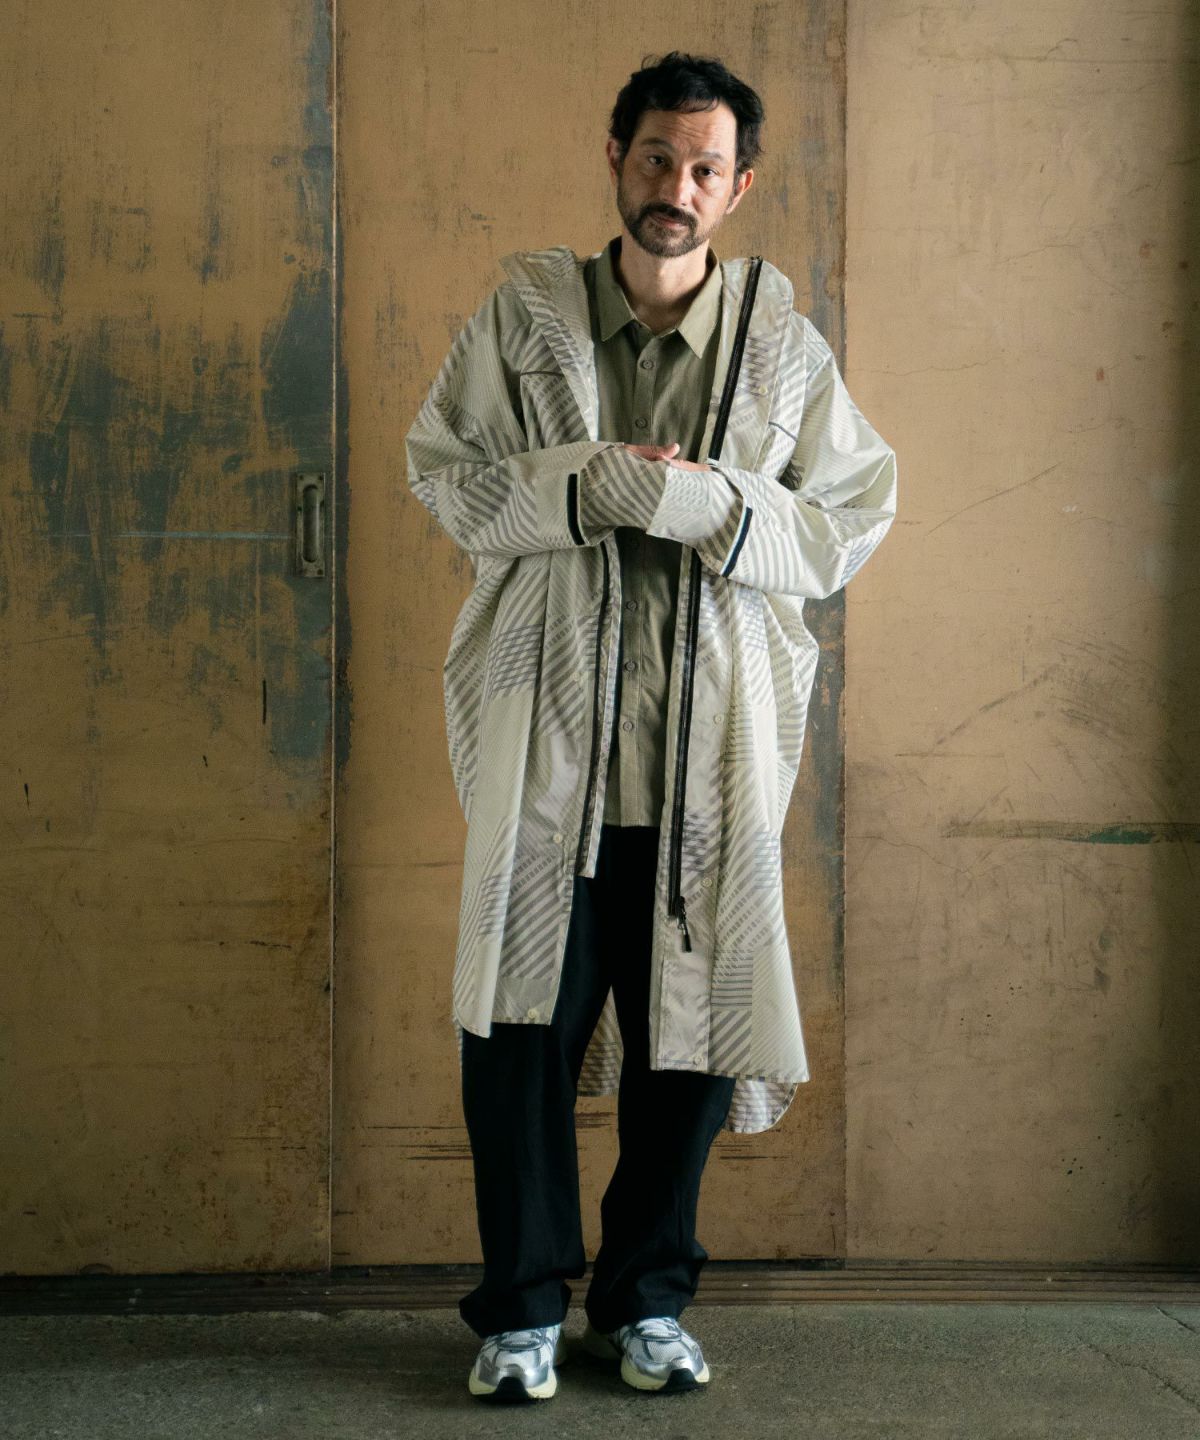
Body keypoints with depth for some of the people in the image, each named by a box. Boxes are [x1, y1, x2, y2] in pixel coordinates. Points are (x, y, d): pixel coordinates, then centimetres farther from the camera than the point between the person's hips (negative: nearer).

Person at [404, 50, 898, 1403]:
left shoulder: (782, 344, 8)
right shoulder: (522, 315, 7)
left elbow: (851, 518, 6)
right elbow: (443, 469, 4)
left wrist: (708, 505, -12)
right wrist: (597, 482, -12)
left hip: (711, 747, 1)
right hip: (549, 735, -1)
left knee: (693, 1025, 6)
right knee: (524, 1021, 0)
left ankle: (646, 1301, 23)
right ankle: (522, 1306, 16)